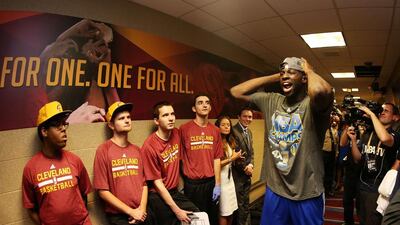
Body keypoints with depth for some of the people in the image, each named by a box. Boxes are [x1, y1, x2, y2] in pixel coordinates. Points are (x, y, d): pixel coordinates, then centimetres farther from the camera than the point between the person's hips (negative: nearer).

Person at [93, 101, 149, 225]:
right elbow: (103, 191, -10)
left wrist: (142, 209, -5)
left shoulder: (137, 150, 4)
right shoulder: (103, 150, -10)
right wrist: (131, 211, -10)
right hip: (118, 215, -4)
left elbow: (144, 183, 7)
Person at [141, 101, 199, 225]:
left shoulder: (176, 134, -3)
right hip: (158, 197, -6)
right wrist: (177, 210, -15)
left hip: (175, 191, 6)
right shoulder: (149, 146, -23)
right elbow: (157, 183, -18)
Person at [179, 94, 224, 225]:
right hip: (192, 183, -3)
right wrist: (181, 184, -2)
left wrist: (218, 184, 1)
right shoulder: (184, 129, -9)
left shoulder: (215, 131, 2)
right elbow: (179, 158, -5)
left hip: (211, 182, 4)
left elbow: (216, 158, 3)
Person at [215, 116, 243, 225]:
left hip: (230, 178, 8)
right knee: (224, 212, 2)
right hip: (221, 179, -7)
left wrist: (236, 157, -3)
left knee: (231, 210, 14)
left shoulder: (230, 142, 11)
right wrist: (231, 159, -15)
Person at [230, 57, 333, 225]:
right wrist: (275, 77, -1)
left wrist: (309, 69, -16)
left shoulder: (312, 104, -16)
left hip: (307, 194, -4)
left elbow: (321, 91, -40)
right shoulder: (271, 101, 1)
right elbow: (236, 91, 2)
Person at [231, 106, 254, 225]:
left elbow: (251, 151, 13)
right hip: (237, 173, -7)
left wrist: (251, 164, -4)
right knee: (240, 203, 7)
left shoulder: (249, 132, 11)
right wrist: (245, 168, -12)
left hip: (247, 172, 8)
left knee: (245, 202, 18)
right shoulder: (233, 131, -16)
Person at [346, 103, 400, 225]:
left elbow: (385, 138, -35)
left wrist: (371, 114, -24)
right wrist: (353, 140, -7)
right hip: (363, 186, 5)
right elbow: (358, 159, 7)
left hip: (379, 188, -5)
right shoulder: (367, 135, 8)